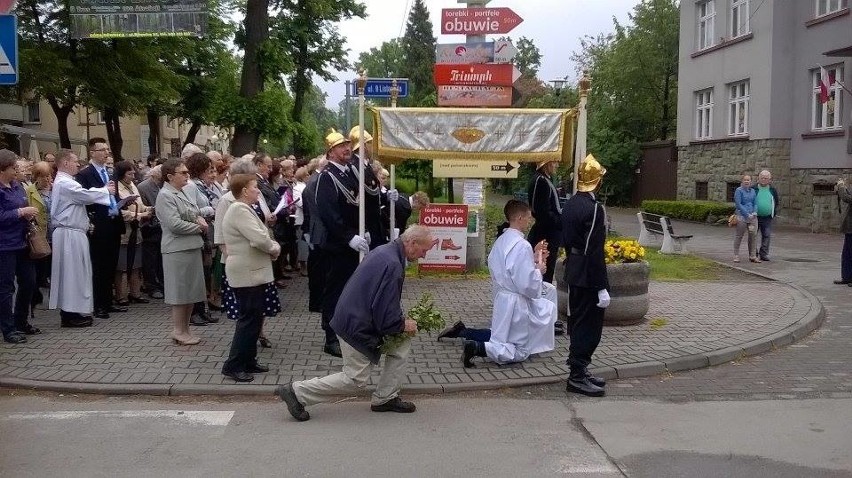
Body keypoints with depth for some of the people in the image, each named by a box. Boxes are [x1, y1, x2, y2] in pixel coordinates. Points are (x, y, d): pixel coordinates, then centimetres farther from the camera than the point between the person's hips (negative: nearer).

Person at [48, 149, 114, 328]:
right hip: (70, 234, -10)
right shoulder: (64, 183, -16)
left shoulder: (64, 181, 17)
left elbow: (82, 196, 16)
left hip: (71, 232, 10)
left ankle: (69, 312, 20)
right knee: (73, 271, -4)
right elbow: (87, 195, -20)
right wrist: (106, 190, -4)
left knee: (72, 272, 13)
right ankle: (71, 314, 1)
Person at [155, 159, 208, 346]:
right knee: (181, 292, 0)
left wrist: (199, 219, 1)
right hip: (178, 250, -9)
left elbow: (194, 213, 24)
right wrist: (198, 227, -9)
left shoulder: (182, 193, 15)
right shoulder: (165, 196, -12)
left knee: (191, 291, 14)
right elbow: (175, 224, -21)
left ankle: (184, 328, 24)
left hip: (192, 247, 9)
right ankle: (179, 331, 11)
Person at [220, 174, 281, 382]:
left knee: (254, 318, 15)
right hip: (247, 274, -11)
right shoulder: (240, 210, -18)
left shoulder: (242, 209, 17)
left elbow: (257, 238, 21)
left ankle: (248, 361, 23)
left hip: (252, 272, 11)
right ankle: (233, 366, 0)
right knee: (249, 319, -6)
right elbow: (259, 239, -27)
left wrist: (271, 247, 2)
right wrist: (275, 248, -8)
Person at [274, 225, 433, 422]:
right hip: (358, 327, -10)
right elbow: (386, 312, -25)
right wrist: (403, 325, -7)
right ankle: (297, 392, 7)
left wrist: (401, 318, 13)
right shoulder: (392, 265, -25)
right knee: (356, 379, 1)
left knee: (402, 346, 11)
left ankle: (385, 398, 18)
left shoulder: (384, 251, 8)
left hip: (353, 316, 10)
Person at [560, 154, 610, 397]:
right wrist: (602, 288, -19)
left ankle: (579, 370, 27)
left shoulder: (569, 205, 7)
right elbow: (595, 252, -22)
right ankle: (577, 376, 4)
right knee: (590, 326, -1)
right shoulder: (594, 208, -20)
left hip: (572, 274, 9)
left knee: (578, 323, 17)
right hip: (588, 277, -9)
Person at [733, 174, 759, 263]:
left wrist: (755, 212, -2)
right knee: (739, 236, 0)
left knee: (753, 235, 4)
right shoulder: (739, 190, -3)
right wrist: (747, 214, -13)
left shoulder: (753, 191, 14)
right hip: (742, 216, -5)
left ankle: (752, 256, 12)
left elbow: (755, 203, 16)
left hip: (752, 216, 5)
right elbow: (738, 204, -9)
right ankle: (736, 255, 8)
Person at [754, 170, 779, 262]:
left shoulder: (773, 190, 9)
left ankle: (764, 254, 6)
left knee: (767, 236, 0)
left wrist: (774, 214, 10)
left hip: (767, 218, 2)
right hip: (755, 217, -2)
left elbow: (776, 203, 19)